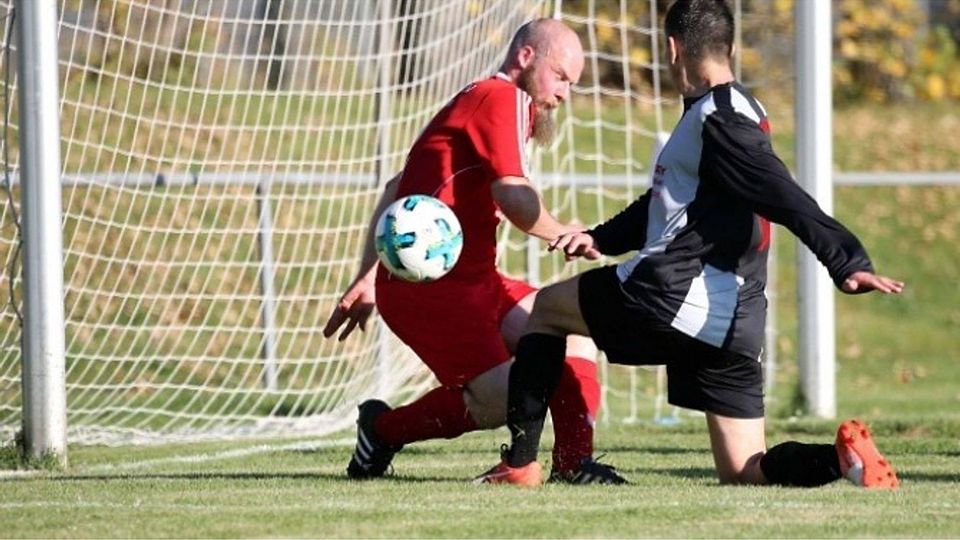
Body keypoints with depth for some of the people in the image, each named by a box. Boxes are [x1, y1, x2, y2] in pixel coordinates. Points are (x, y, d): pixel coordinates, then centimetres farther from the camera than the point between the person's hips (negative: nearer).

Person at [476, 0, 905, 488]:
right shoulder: (730, 113, 21)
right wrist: (601, 239, 17)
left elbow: (785, 198, -22)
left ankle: (519, 462, 9)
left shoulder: (717, 118, -10)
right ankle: (841, 455, -20)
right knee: (744, 474, 6)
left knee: (546, 308, 16)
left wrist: (847, 262, -32)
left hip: (674, 296, -9)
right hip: (736, 322, 9)